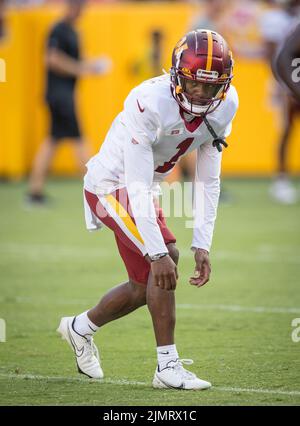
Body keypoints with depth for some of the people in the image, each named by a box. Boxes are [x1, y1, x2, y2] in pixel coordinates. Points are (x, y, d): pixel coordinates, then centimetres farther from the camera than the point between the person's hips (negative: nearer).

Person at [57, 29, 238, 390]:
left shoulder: (224, 106, -13)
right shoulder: (149, 103, -33)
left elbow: (207, 181, -5)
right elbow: (138, 187, -32)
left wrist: (202, 245, -11)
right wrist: (159, 254, -34)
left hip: (143, 188, 8)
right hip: (111, 183, -8)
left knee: (147, 285, 10)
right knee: (161, 265, -21)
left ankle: (81, 327, 34)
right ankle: (168, 367, -13)